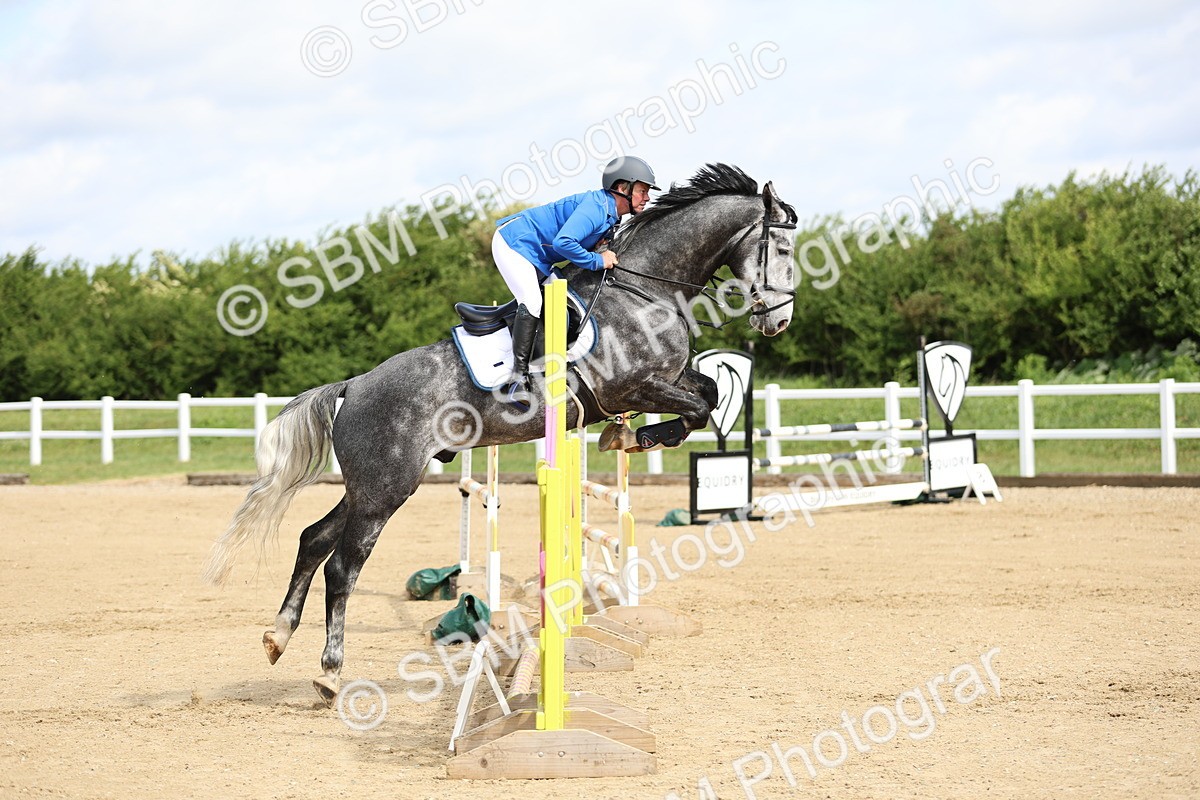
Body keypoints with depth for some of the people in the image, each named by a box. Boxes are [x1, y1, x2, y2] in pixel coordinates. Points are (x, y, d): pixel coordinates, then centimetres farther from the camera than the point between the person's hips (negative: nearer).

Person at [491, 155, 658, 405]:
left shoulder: (611, 214, 6)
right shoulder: (595, 208, -26)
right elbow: (563, 242, -38)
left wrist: (611, 254, 3)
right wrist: (597, 261, -26)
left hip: (538, 258, 11)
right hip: (513, 242, -11)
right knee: (532, 301, -25)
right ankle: (518, 377, -26)